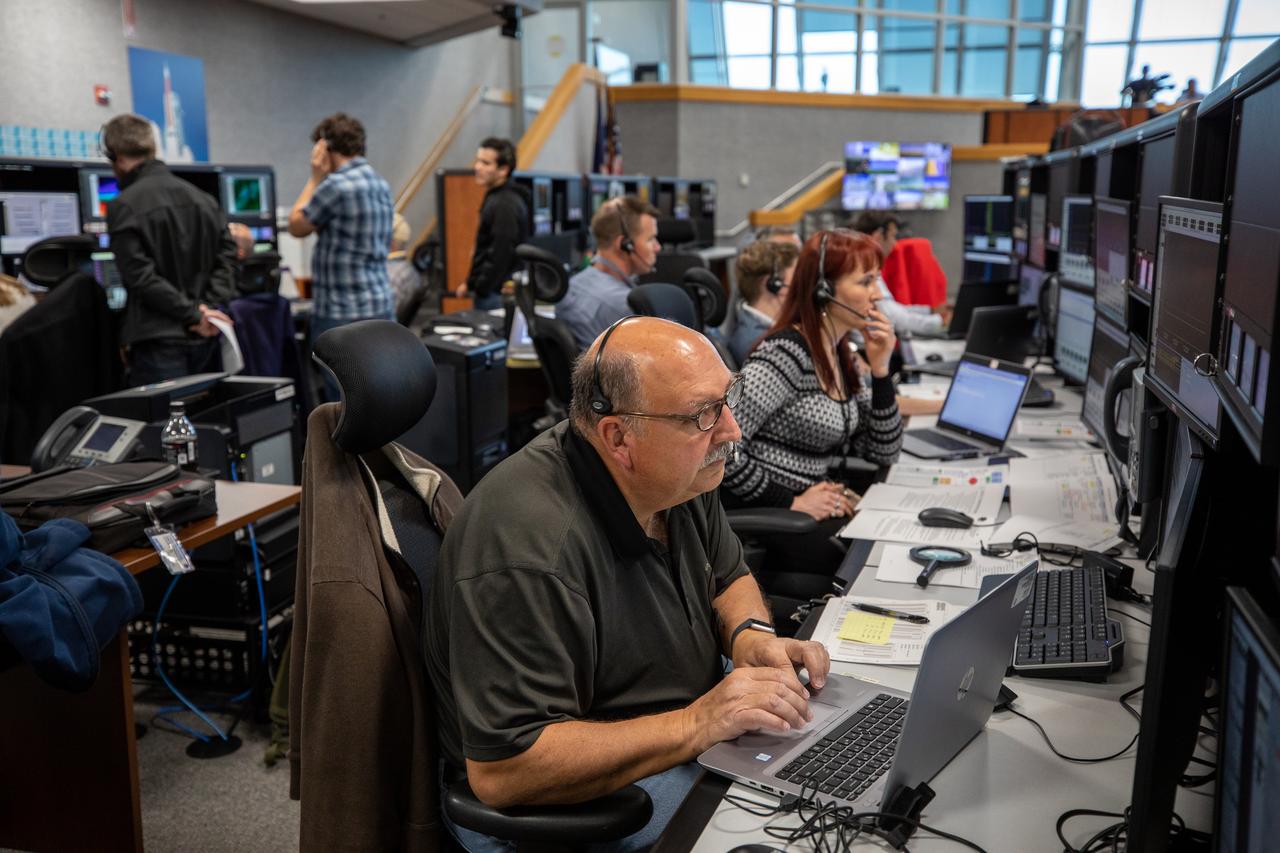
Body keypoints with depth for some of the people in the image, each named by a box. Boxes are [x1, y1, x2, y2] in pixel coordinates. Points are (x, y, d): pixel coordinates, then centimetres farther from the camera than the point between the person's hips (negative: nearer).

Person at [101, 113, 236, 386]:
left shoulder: (123, 207, -6)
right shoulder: (205, 199, 11)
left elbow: (140, 276, -13)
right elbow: (226, 257, 6)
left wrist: (195, 314, -11)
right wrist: (208, 308, -3)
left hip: (159, 344, -6)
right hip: (206, 340, 6)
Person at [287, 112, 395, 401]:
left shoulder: (337, 185, -16)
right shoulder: (381, 184, 12)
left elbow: (296, 226, -1)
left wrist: (315, 178, 5)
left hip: (344, 315, -9)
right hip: (381, 307, 9)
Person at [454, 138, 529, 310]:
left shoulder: (506, 205, -17)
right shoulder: (495, 197, 16)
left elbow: (501, 255, -21)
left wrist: (479, 288, -15)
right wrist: (472, 283, 17)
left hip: (496, 295, -10)